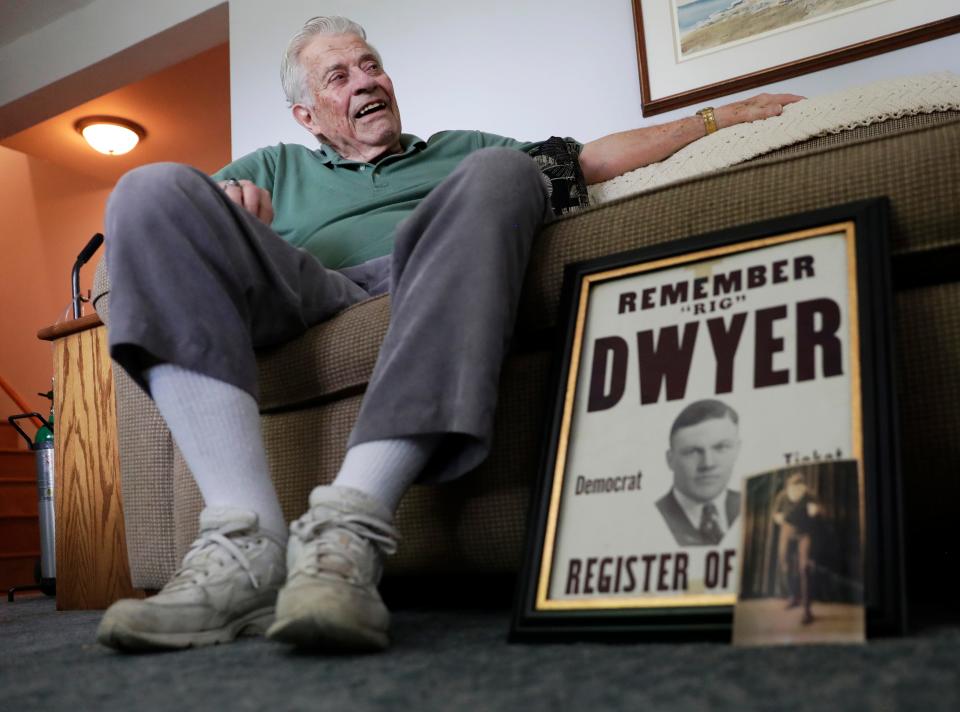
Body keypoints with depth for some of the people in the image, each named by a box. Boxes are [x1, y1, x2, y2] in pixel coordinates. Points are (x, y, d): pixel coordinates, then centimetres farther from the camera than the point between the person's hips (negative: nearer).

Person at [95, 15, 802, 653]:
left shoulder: (463, 151, 38)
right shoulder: (274, 166, 36)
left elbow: (596, 157, 30)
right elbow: (155, 219, 24)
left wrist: (723, 117, 23)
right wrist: (219, 209, 1)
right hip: (311, 292, 1)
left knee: (501, 172, -29)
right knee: (152, 184, -22)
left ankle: (349, 528, -44)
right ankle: (247, 544, -39)